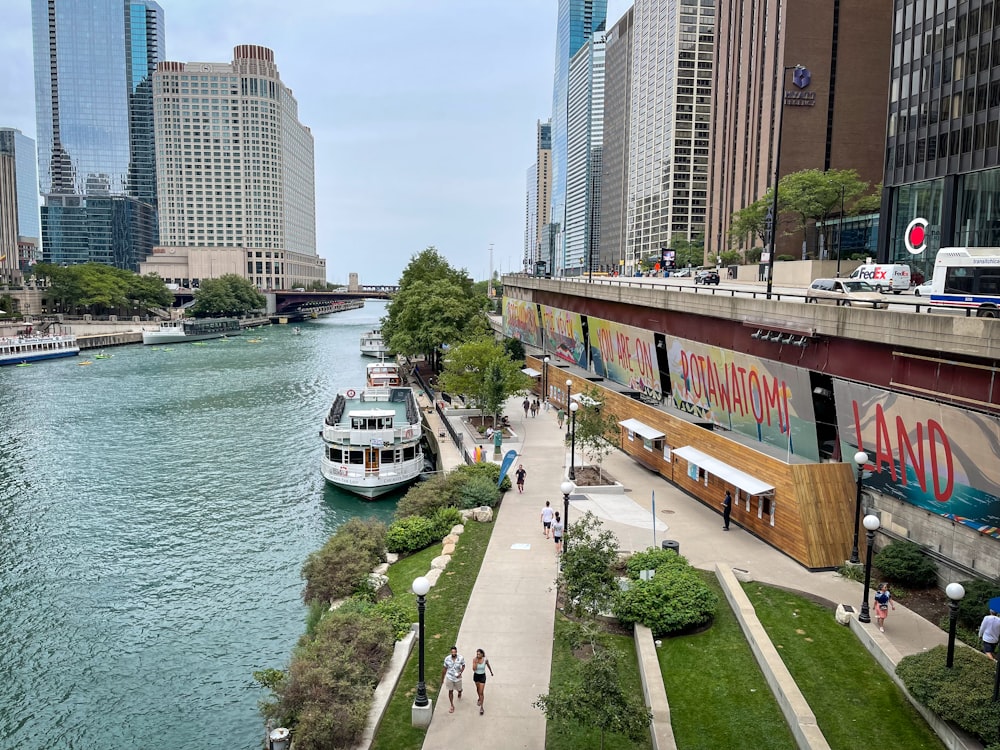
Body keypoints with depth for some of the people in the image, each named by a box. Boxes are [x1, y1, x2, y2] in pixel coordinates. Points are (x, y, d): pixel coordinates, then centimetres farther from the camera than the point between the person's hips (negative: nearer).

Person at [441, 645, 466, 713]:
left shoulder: (461, 658, -18)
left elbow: (463, 666, -3)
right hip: (449, 677, 0)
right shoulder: (447, 658, -15)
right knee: (450, 691, 5)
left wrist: (460, 673, -20)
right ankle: (452, 706, 21)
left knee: (459, 689, 18)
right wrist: (442, 678, 7)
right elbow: (445, 669, -2)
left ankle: (459, 693, 57)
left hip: (457, 677, 0)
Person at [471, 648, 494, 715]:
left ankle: (481, 707, 6)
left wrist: (491, 672, 17)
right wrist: (476, 662, -35)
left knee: (481, 692, -5)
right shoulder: (474, 660, -18)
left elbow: (488, 666, 2)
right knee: (478, 689, 26)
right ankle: (479, 699, 55)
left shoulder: (485, 660, -19)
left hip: (482, 676, -2)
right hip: (476, 676, 2)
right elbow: (474, 669, -24)